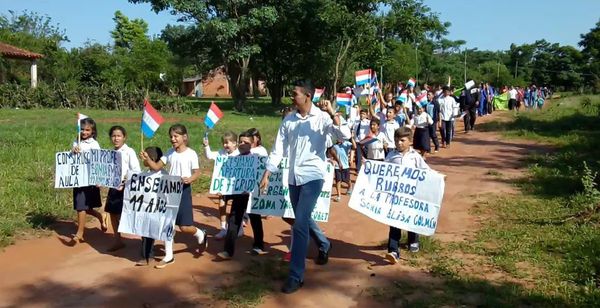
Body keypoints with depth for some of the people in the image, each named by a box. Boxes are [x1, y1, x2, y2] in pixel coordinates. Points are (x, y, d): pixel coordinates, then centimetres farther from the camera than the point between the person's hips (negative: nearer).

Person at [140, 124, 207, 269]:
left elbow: (197, 172, -8)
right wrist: (147, 159, -16)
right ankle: (168, 256, 19)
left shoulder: (191, 153, -9)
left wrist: (190, 179, -29)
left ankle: (200, 234, 29)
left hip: (183, 191, -5)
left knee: (184, 227, -5)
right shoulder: (170, 153, 5)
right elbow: (157, 167, 3)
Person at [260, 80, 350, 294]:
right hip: (293, 177, 6)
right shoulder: (288, 120, 4)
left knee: (300, 225, -11)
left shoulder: (322, 118, -9)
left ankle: (296, 276, -1)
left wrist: (332, 114, -30)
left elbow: (345, 136, -19)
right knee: (304, 220, 19)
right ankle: (324, 245, 49)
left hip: (312, 176, -6)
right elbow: (278, 148, 6)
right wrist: (267, 174, 3)